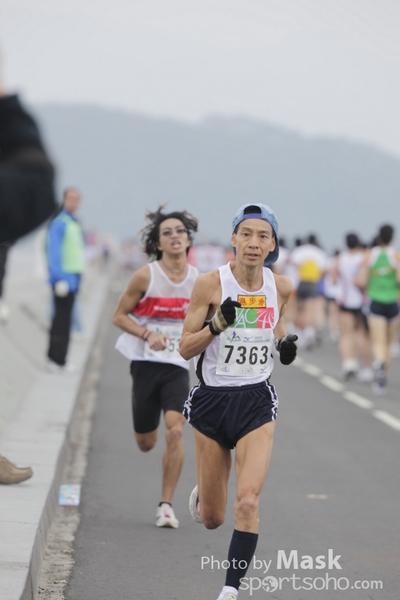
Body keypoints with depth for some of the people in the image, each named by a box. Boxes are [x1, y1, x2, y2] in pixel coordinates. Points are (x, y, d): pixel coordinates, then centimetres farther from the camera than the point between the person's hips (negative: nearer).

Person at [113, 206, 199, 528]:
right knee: (145, 442, 8)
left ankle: (166, 505, -10)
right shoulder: (146, 277, -8)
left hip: (178, 365, 1)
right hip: (146, 363, -1)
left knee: (175, 431, -20)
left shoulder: (199, 280, 0)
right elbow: (120, 315, -2)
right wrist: (147, 335, -17)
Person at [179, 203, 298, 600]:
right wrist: (217, 324, -24)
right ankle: (199, 496, 47)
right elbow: (185, 348, -7)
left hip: (256, 403, 1)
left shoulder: (280, 287, -1)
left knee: (247, 501, -18)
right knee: (212, 518, 10)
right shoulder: (210, 284, -10)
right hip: (212, 401, -1)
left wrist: (284, 344, -1)